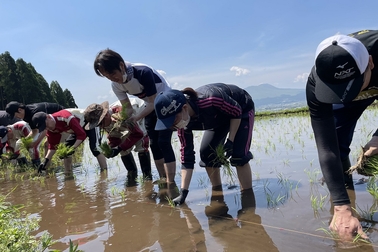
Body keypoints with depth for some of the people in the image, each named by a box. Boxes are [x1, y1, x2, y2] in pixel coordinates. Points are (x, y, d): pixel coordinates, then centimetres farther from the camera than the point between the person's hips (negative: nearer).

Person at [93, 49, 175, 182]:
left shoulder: (143, 72, -34)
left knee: (163, 142, -16)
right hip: (151, 107, 7)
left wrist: (136, 118, -38)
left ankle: (170, 183, -12)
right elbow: (128, 108, -8)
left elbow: (155, 102, -28)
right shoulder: (116, 85, -14)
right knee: (154, 144, 5)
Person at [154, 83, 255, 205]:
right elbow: (187, 157, -18)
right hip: (220, 117, 6)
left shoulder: (211, 100, -44)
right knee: (206, 153, -4)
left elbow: (237, 111, -25)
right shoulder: (183, 124, -24)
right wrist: (183, 192, -20)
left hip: (242, 109, -5)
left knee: (238, 155, -18)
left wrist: (230, 141, -26)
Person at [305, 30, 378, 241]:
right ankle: (348, 212, 10)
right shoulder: (317, 85, -40)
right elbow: (326, 149, -39)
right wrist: (342, 207, -43)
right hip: (347, 95, 0)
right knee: (336, 146, -11)